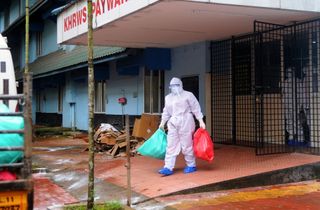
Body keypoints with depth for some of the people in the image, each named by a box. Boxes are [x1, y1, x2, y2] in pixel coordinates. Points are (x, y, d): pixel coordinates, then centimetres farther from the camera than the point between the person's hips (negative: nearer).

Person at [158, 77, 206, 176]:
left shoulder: (188, 95, 0)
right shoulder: (168, 97, 16)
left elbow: (196, 108, -4)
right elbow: (166, 112, 23)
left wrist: (201, 121, -9)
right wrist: (162, 123, 21)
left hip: (185, 123, -5)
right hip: (173, 124, 5)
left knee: (187, 145, -1)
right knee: (171, 146, 0)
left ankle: (191, 165, 15)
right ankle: (168, 168, -2)